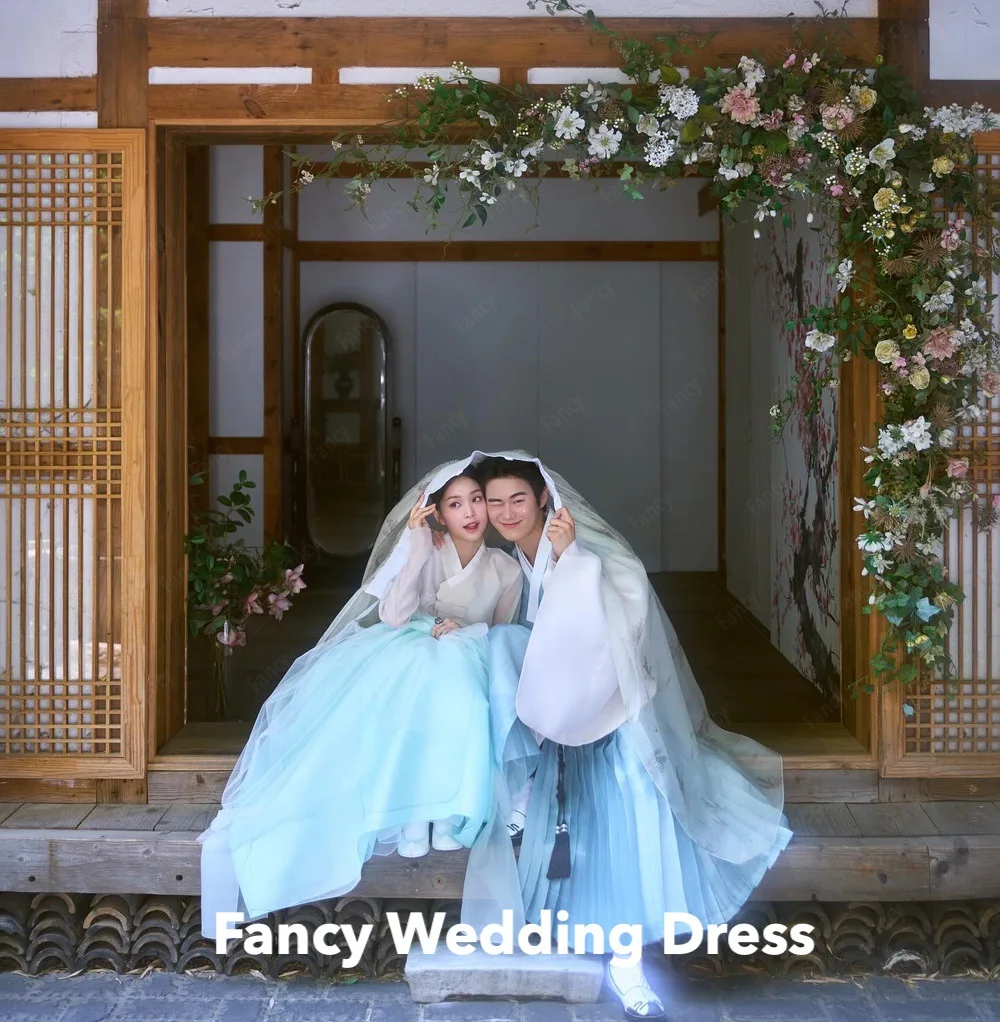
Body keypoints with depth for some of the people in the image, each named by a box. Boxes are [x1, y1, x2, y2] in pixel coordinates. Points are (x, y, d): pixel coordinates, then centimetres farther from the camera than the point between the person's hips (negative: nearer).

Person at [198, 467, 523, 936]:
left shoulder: (506, 571, 3)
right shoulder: (427, 550, -4)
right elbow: (393, 616, -17)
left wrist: (464, 632, -7)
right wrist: (416, 545, -21)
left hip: (466, 665, 1)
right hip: (404, 656, -1)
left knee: (451, 681, -37)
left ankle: (435, 812, -34)